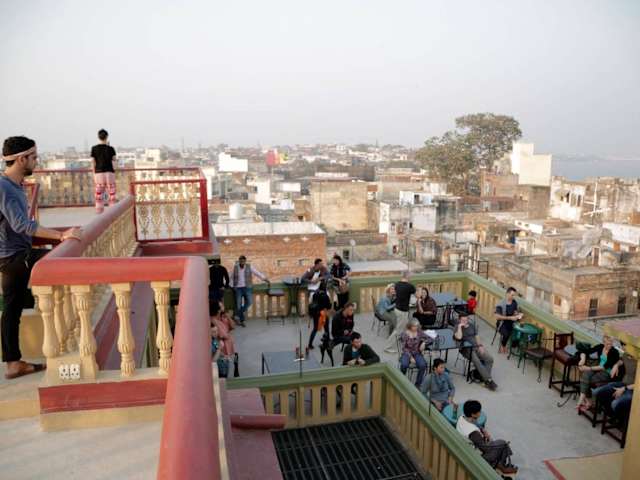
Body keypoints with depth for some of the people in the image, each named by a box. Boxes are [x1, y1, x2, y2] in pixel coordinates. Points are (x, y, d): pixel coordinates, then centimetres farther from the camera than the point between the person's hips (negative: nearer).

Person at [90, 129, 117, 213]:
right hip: (109, 173, -2)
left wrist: (94, 175, 10)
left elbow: (93, 163, 2)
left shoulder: (94, 148, 0)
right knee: (111, 195, 4)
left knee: (99, 195, 7)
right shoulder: (110, 148, -5)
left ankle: (99, 213, 7)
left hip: (99, 173, 2)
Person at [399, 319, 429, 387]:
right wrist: (410, 356, -18)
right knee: (404, 365, -33)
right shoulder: (405, 334, -8)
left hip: (417, 353, 2)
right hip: (407, 353, -2)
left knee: (423, 365, -28)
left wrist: (424, 343, -12)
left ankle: (418, 384, -10)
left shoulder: (419, 332, 0)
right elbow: (404, 348, -8)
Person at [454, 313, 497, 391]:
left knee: (490, 359, -20)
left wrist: (480, 346, 1)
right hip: (466, 349, -5)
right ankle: (488, 380, -29)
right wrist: (460, 326, -12)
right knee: (477, 361, -31)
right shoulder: (458, 328, 3)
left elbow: (477, 337, 17)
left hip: (476, 347, 5)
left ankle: (483, 377, -21)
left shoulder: (472, 325, 17)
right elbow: (459, 337, -17)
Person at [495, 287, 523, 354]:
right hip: (503, 323, -6)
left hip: (511, 322, 6)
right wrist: (510, 317, -21)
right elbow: (497, 317, -19)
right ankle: (502, 346, 3)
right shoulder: (501, 304, -16)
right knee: (505, 334, -27)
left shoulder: (515, 303, 2)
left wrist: (518, 315, -6)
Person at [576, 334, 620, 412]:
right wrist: (583, 359, -17)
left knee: (586, 379, -26)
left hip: (608, 373, -5)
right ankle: (587, 401, -27)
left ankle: (582, 400, -11)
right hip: (598, 369, 5)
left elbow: (605, 367, -22)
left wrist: (589, 368, -24)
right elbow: (585, 352, 4)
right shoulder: (600, 347, -1)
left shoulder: (614, 352, -17)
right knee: (585, 374, -27)